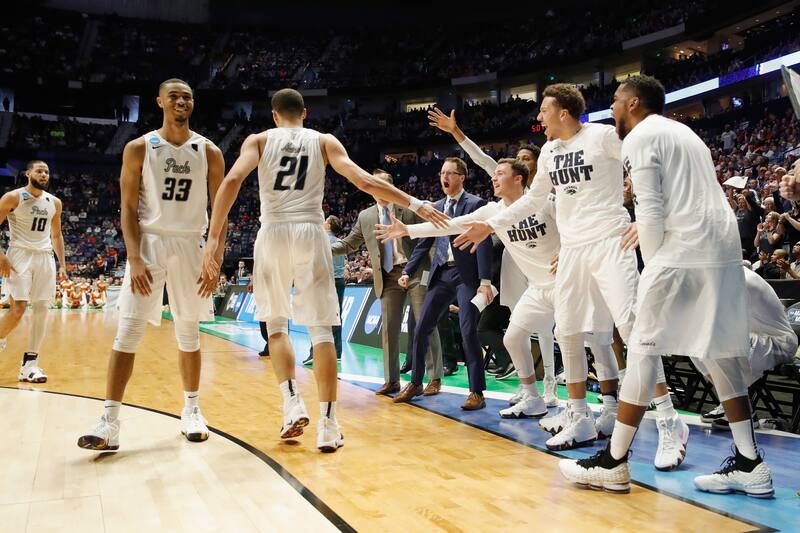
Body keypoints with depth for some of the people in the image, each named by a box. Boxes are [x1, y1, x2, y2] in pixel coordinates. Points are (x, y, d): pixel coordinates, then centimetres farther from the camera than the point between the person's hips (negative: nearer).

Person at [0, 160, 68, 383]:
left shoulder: (54, 203, 10)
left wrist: (62, 264, 11)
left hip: (45, 257, 5)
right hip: (20, 255, -5)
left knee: (42, 310, -1)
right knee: (18, 308, -14)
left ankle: (29, 364, 3)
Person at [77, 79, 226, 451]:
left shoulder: (209, 152, 3)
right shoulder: (139, 148, 0)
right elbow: (128, 208, -2)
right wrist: (135, 260, -13)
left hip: (191, 245, 1)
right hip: (149, 243, -1)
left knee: (189, 334, 9)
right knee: (127, 333, -6)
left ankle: (191, 411, 23)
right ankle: (110, 423, -2)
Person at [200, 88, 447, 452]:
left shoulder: (259, 140, 11)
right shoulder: (324, 141, 12)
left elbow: (232, 181, -7)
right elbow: (365, 182, -1)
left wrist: (214, 238, -9)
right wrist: (415, 204, 2)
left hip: (273, 234, 1)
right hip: (311, 234, 0)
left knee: (276, 324, 18)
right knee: (321, 329, 2)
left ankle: (293, 407, 5)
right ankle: (328, 426, -1)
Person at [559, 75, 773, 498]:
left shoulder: (640, 137, -2)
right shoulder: (684, 132, 26)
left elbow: (651, 210, -11)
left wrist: (653, 266, -2)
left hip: (683, 251, -9)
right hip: (724, 248, 9)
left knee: (644, 349, -5)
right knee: (718, 352, 13)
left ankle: (613, 464, 1)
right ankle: (750, 464, 15)